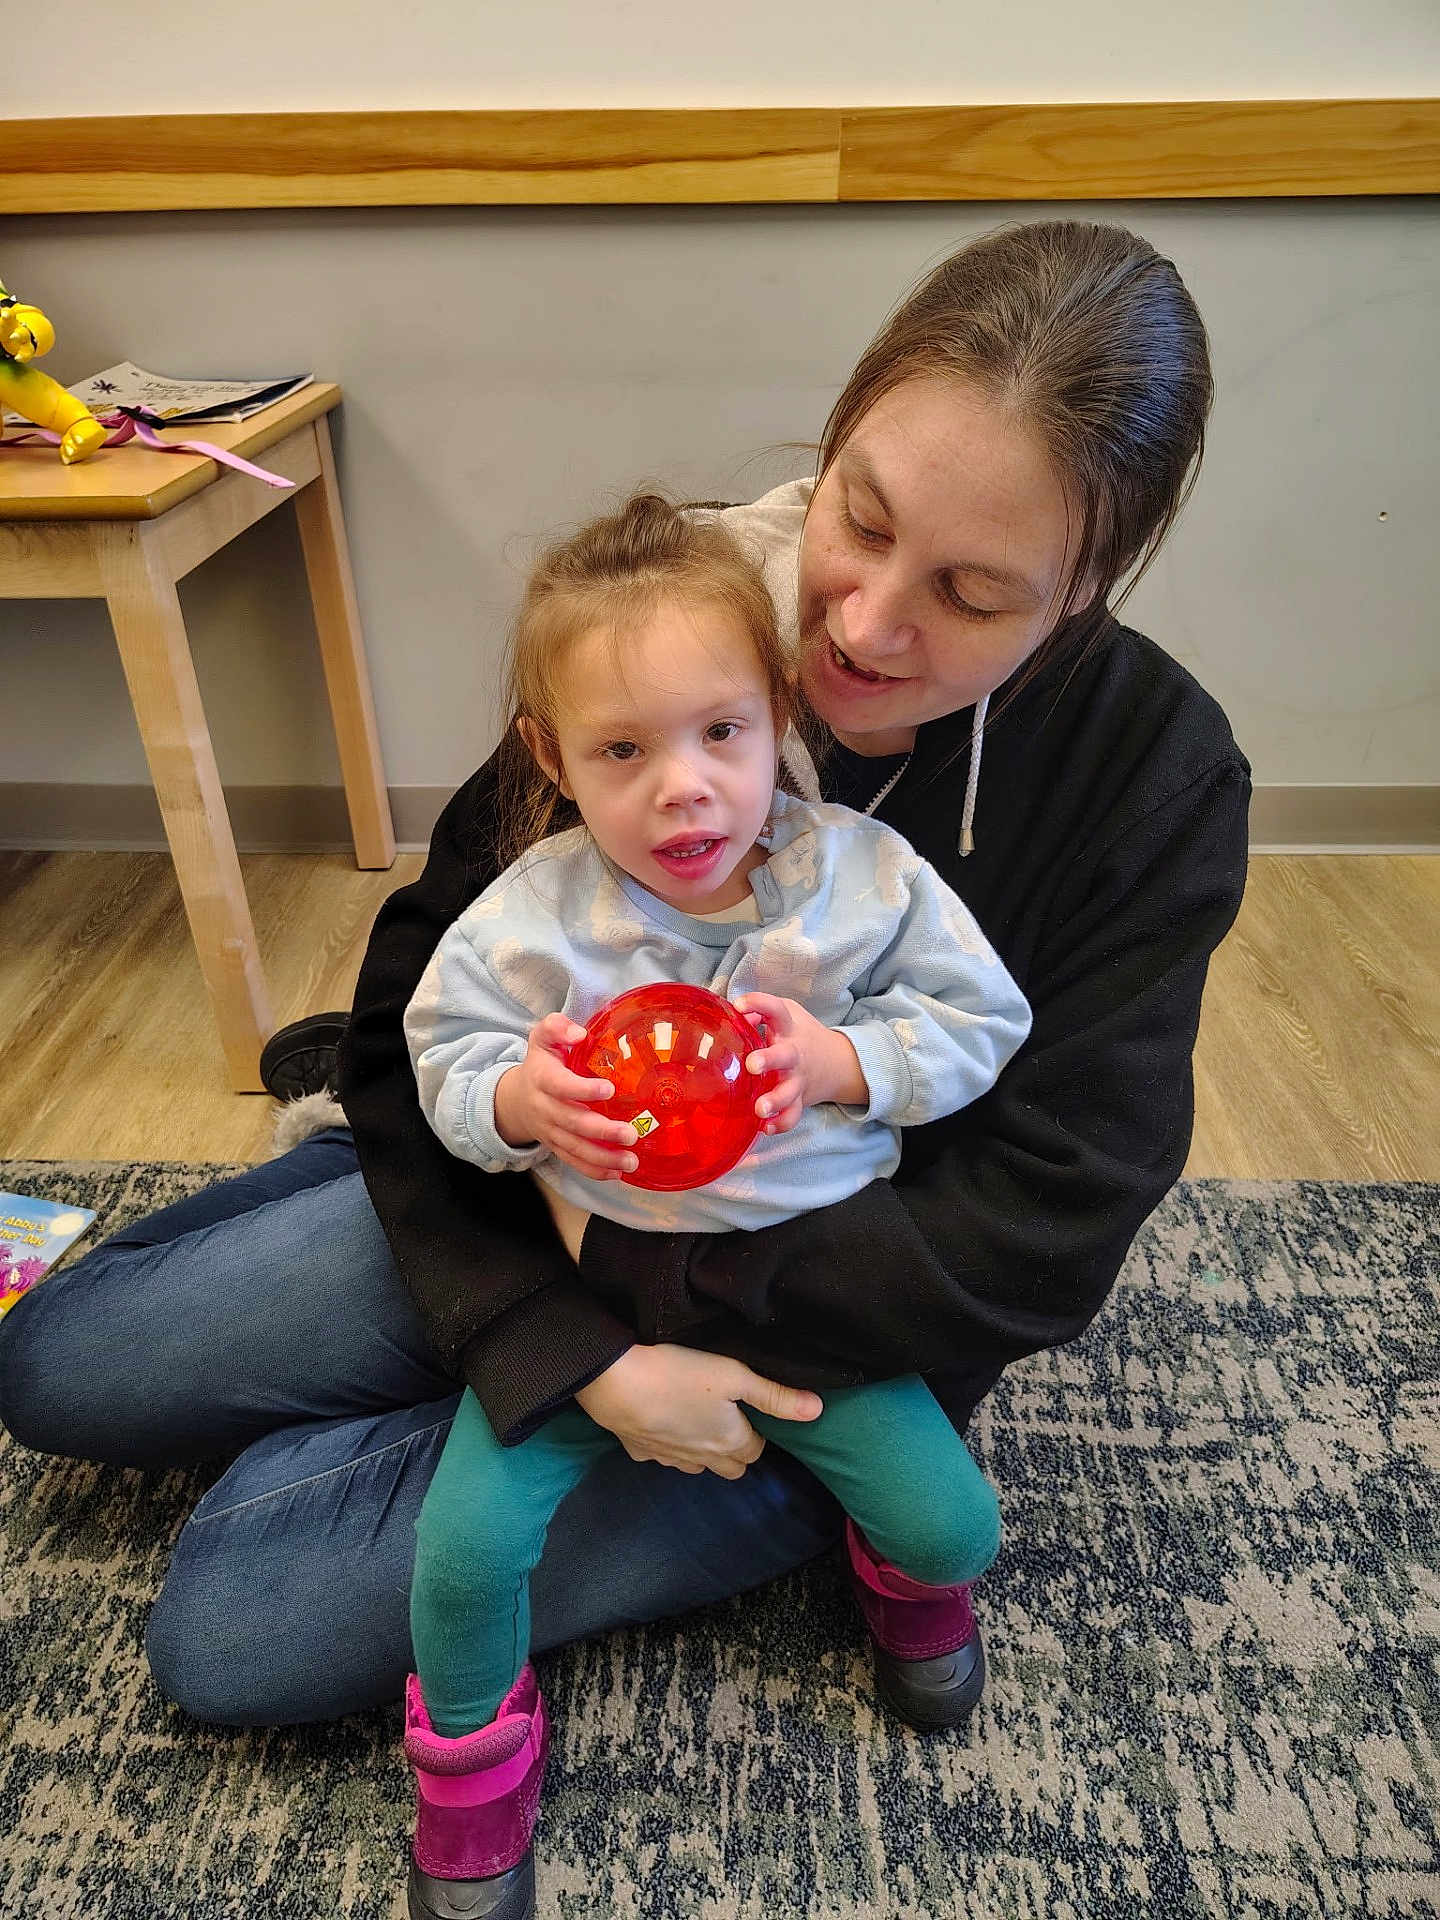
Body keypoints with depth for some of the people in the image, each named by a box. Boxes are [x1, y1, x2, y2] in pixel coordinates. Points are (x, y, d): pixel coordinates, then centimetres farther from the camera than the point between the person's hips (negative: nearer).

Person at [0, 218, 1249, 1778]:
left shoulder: (1153, 773, -21)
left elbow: (1039, 1236, -22)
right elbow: (415, 1012, -13)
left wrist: (638, 1261, -21)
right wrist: (572, 1345, -22)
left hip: (824, 1353, -2)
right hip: (570, 1240, 3)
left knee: (225, 1630, -11)